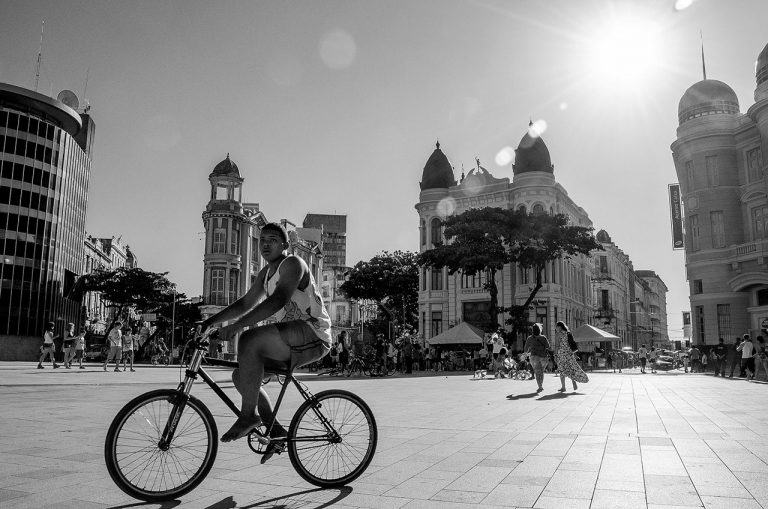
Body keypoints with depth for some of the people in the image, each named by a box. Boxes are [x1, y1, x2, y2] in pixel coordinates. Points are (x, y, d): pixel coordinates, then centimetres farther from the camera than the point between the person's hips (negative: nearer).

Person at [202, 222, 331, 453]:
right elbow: (244, 303, 22)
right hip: (292, 342, 10)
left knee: (249, 340, -28)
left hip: (314, 333, -10)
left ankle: (248, 416, -19)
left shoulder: (293, 263, -10)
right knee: (241, 375, 4)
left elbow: (278, 300, -27)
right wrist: (211, 321, 9)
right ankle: (276, 431, 11)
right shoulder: (265, 273, 18)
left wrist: (237, 325, -34)